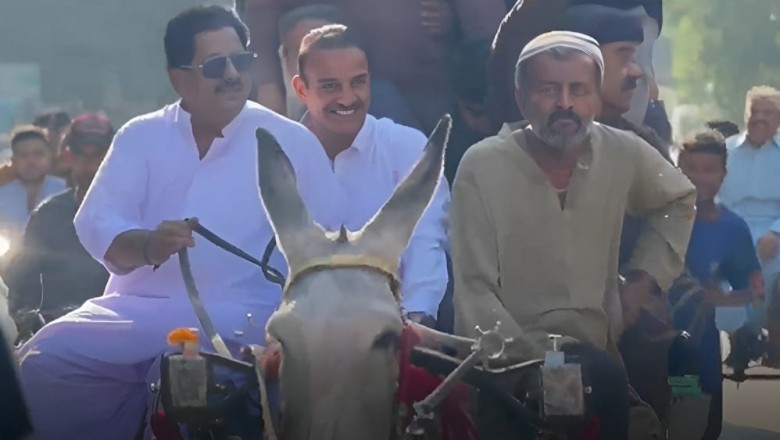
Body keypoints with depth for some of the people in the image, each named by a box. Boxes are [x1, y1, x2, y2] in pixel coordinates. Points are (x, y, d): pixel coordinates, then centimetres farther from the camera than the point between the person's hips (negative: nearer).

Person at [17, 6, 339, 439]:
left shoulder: (291, 142, 7)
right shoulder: (140, 136, 13)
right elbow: (95, 224, 2)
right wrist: (146, 246, -21)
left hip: (237, 317, -3)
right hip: (135, 310, 3)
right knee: (43, 361, -21)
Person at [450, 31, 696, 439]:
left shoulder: (623, 154, 3)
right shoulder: (482, 167, -7)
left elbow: (679, 200, 25)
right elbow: (475, 293, -9)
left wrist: (643, 280, 12)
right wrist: (538, 358, -21)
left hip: (597, 356, 5)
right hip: (510, 363, -5)